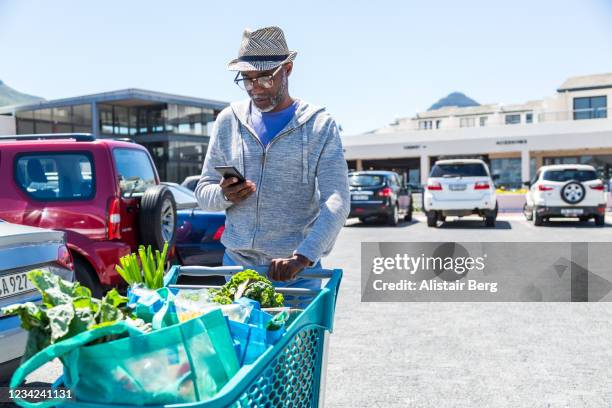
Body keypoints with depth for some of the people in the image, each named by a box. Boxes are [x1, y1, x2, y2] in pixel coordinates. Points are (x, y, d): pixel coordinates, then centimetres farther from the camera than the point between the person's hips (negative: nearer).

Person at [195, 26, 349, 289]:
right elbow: (203, 191, 10)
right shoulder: (229, 121, 5)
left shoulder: (319, 125, -4)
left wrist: (302, 258, -27)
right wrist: (223, 195, -14)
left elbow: (337, 201, -14)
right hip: (236, 263, 3)